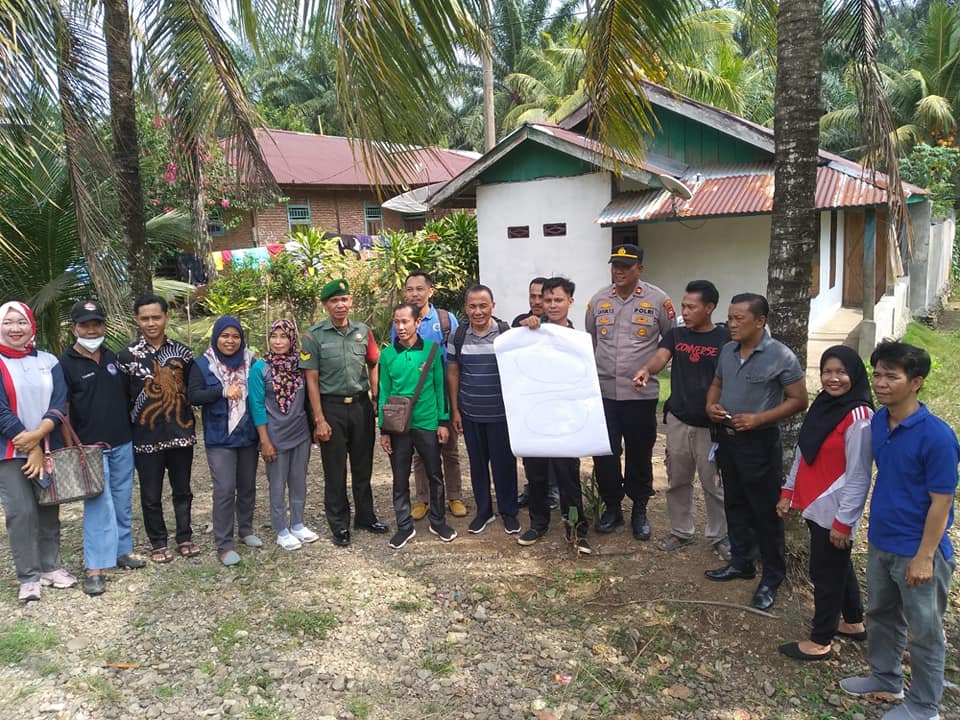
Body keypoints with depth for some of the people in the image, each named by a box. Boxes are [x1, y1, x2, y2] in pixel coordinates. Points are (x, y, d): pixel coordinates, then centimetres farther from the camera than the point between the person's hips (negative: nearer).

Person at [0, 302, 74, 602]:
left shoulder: (49, 361, 6)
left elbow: (59, 403, -2)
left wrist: (38, 435, -18)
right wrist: (32, 449, -12)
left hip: (48, 448, 3)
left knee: (49, 509, 9)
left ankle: (51, 566, 22)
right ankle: (28, 577, 4)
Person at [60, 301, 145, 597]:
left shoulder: (113, 358, 9)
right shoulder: (65, 363, -6)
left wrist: (131, 432, 13)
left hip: (123, 444, 5)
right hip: (90, 447, -5)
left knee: (122, 501, 12)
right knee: (98, 505, -7)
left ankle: (121, 551, 25)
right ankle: (95, 568, -2)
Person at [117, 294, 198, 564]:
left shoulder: (182, 352, 4)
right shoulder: (127, 356, -3)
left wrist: (190, 424, 4)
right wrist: (132, 425, -2)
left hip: (181, 434, 2)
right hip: (146, 437, -2)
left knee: (182, 490, 13)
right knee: (151, 495, 8)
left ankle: (184, 538, 27)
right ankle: (158, 543, 24)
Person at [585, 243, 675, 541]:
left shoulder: (658, 300, -6)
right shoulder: (598, 299, 3)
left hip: (641, 394, -2)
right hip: (603, 392, 2)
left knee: (640, 455, 10)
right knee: (604, 454, 8)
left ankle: (639, 510, 28)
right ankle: (612, 507, 25)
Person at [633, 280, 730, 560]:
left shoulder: (725, 338, -7)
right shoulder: (675, 334, 3)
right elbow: (660, 357, -15)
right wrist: (646, 369, -37)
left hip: (710, 424, -3)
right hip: (678, 420, 4)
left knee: (713, 483, 8)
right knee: (677, 481, 14)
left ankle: (718, 535, 26)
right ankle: (681, 531, 30)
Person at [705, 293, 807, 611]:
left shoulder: (781, 356, -15)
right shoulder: (727, 350, 5)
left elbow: (798, 400, -12)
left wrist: (758, 419, -21)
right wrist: (711, 405, -3)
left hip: (760, 442, -6)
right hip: (727, 438, 7)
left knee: (765, 511, 3)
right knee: (735, 505, 17)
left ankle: (771, 578, 18)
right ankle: (741, 563, 34)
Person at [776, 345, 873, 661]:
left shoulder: (859, 416, -19)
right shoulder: (822, 405, 7)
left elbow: (858, 476, -19)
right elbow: (802, 452, 13)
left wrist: (844, 521, -17)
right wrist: (788, 491, 12)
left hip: (834, 511, -8)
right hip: (815, 505, 8)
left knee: (826, 573, 4)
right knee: (838, 566, 23)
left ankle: (820, 642, 19)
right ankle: (853, 623, 42)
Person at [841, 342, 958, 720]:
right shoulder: (878, 422, -2)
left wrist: (924, 557, -16)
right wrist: (875, 531, 15)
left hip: (917, 551, -7)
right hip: (881, 543, 7)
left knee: (923, 632, 11)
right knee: (880, 615, 23)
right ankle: (885, 677, 44)